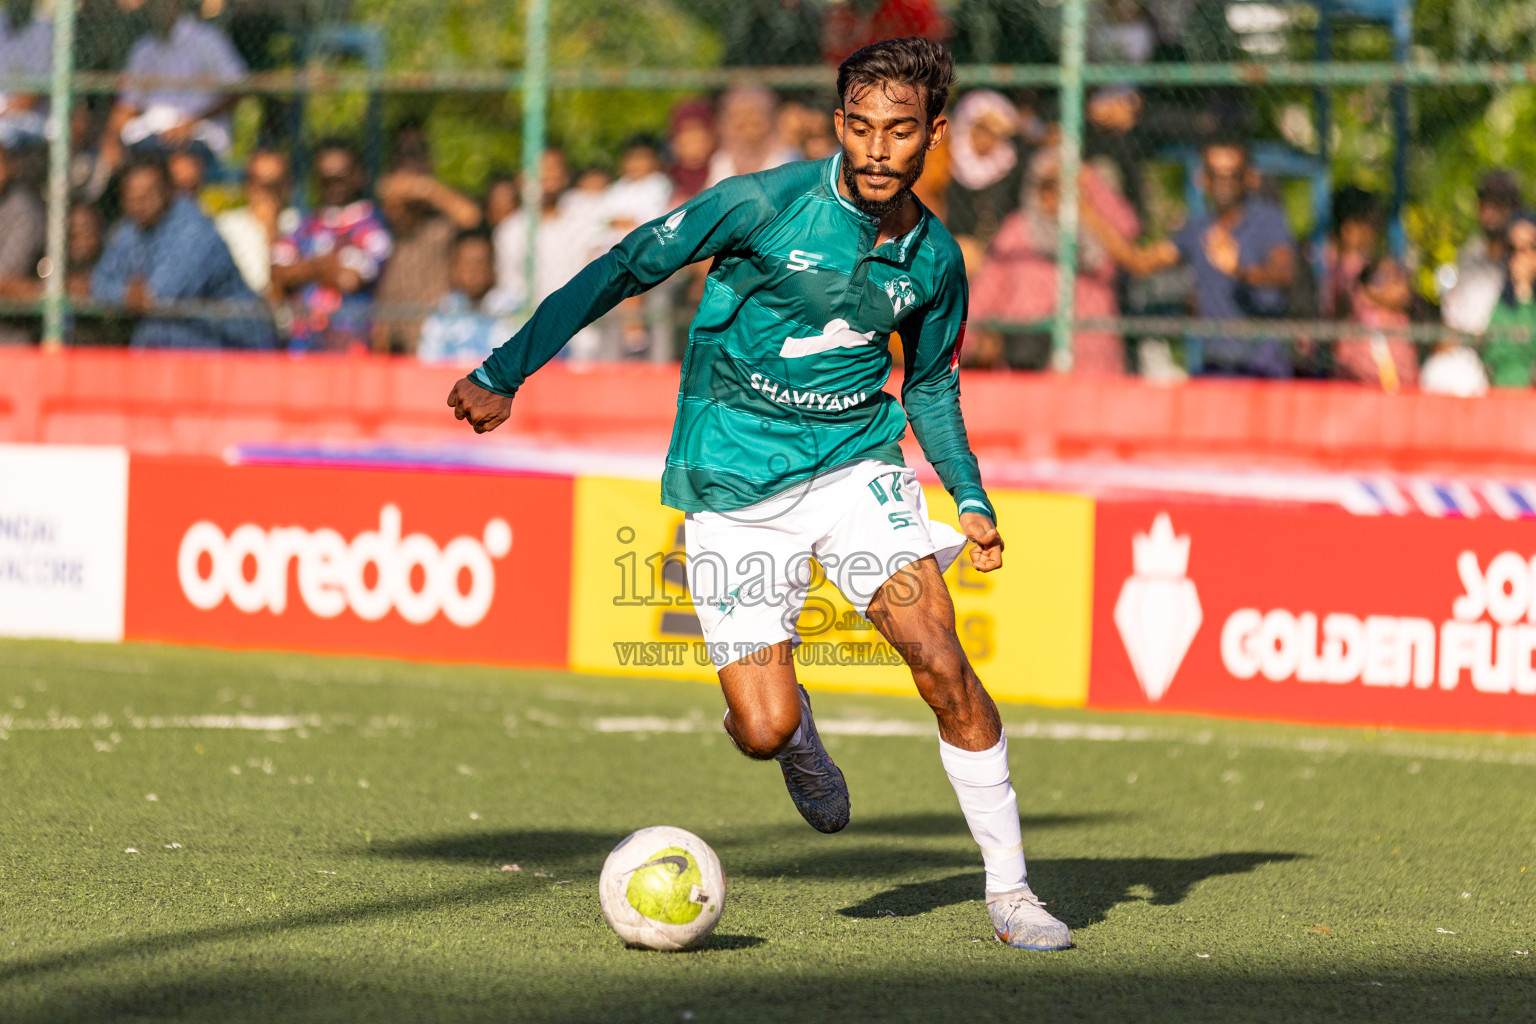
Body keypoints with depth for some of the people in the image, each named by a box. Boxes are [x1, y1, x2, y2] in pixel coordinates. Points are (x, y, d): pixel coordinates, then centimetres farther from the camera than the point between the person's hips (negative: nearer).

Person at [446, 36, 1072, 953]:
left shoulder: (935, 258, 0)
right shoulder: (766, 204, -15)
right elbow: (627, 269, -9)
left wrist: (971, 499, 5)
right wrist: (506, 373, -12)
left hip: (857, 461, 2)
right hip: (737, 486, -2)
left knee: (940, 661, -18)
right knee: (763, 731, -10)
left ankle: (1009, 889, -4)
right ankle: (802, 739, 31)